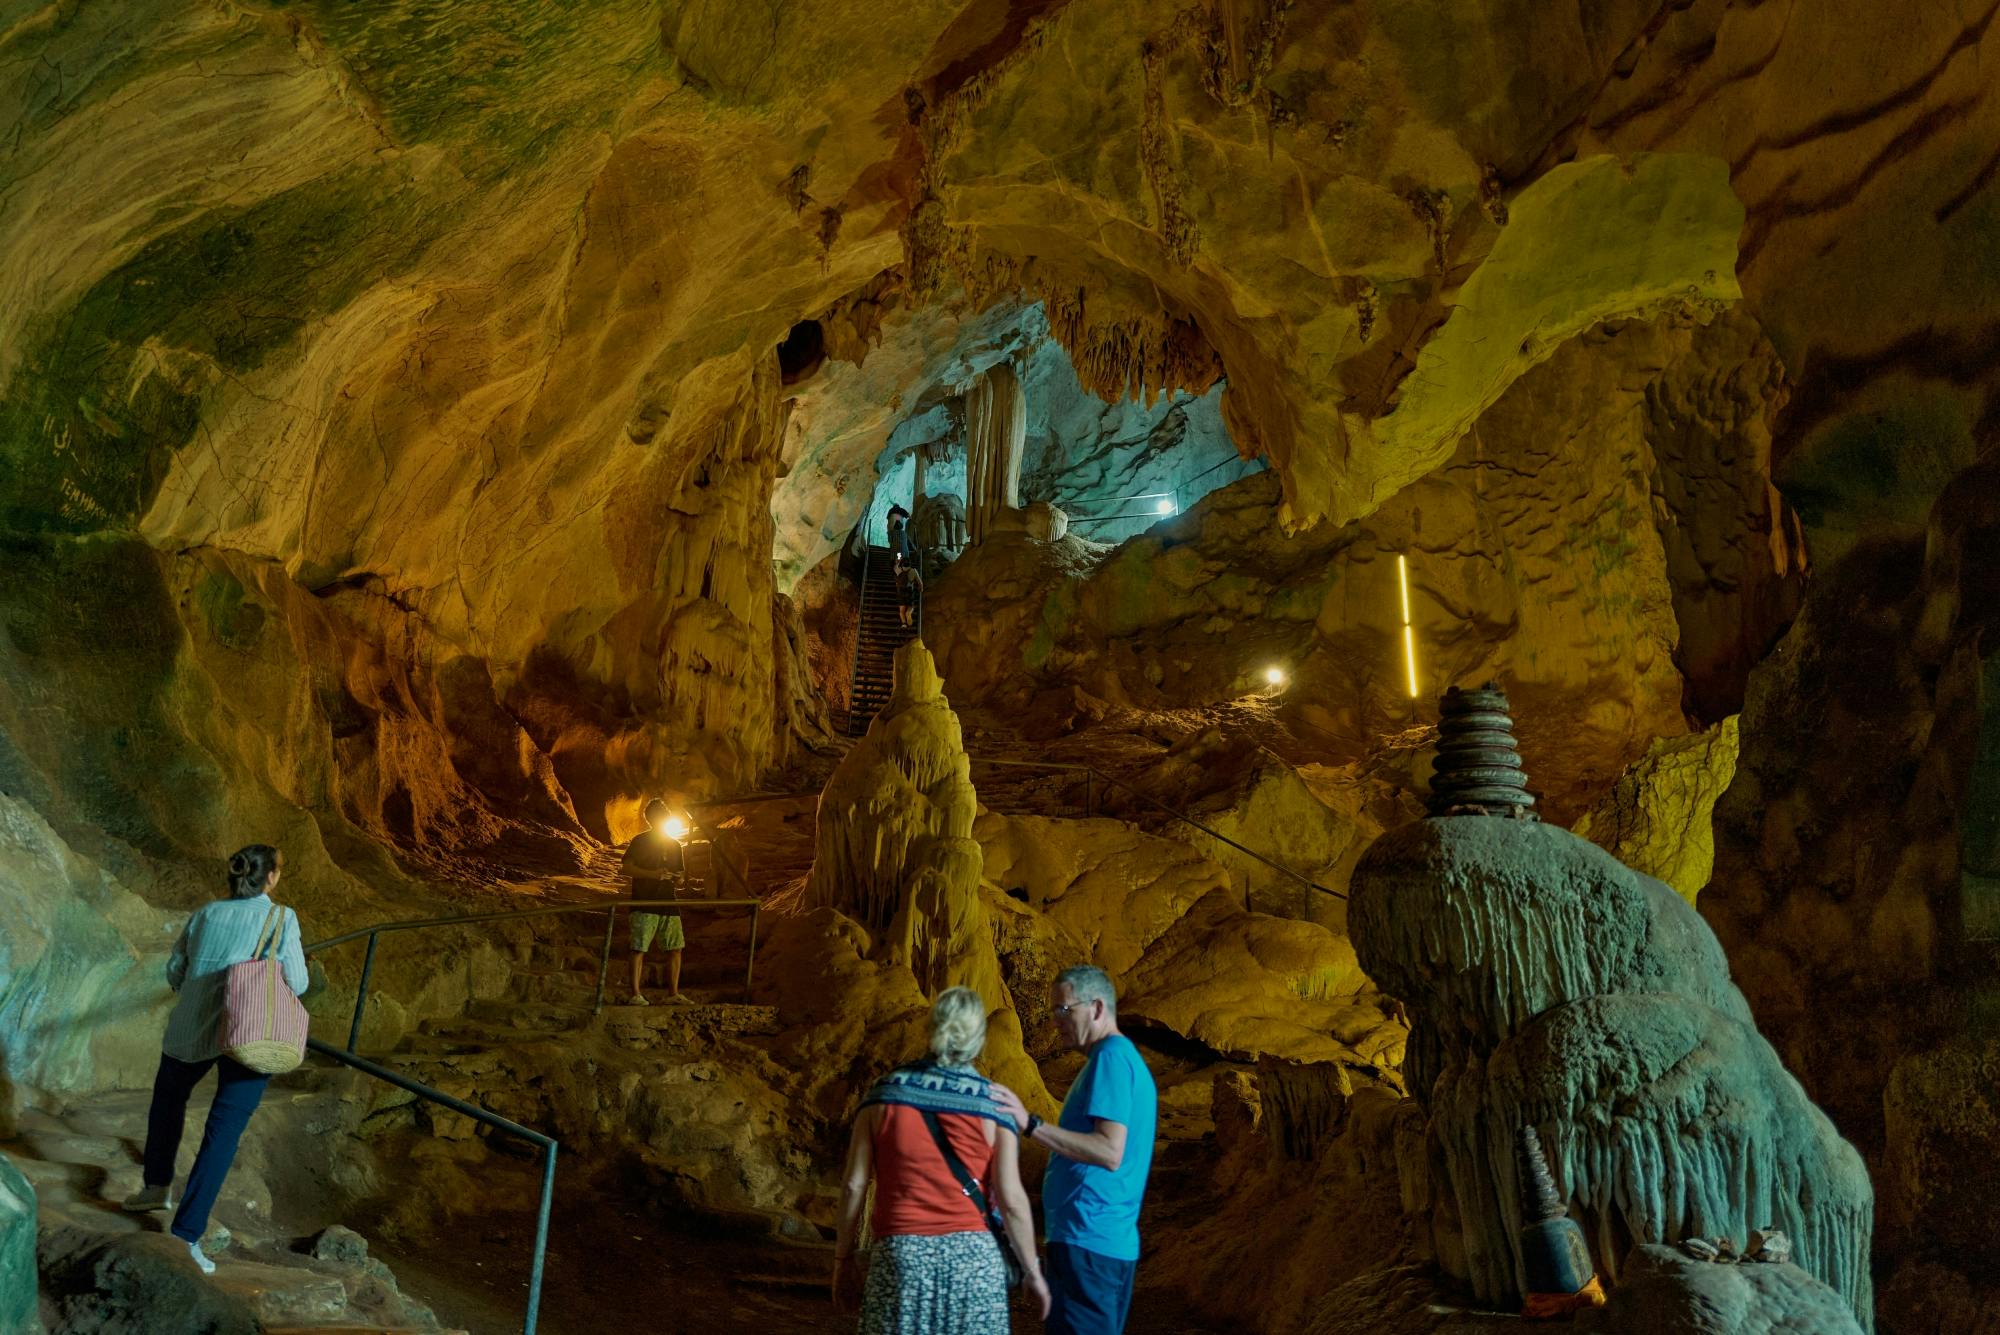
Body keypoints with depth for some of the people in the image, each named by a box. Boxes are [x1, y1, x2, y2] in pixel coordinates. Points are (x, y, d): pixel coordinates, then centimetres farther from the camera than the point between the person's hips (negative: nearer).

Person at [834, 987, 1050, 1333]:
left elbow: (854, 1185, 1)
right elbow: (1011, 1198, -5)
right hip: (973, 1258, 0)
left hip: (900, 1256, 0)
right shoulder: (993, 1103, 0)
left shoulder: (884, 1093, 2)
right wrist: (1032, 1271, 6)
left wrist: (843, 1258, 11)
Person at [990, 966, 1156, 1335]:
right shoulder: (1129, 1058, 19)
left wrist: (1030, 1124, -24)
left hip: (1087, 1240, -10)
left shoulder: (1110, 1057, -12)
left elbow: (1110, 1152, -22)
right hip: (1113, 1243, 10)